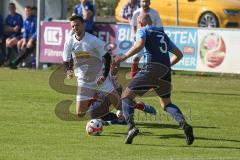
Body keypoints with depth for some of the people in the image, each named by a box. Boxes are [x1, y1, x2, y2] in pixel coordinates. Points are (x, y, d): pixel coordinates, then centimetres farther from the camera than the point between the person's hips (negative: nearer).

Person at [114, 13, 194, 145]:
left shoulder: (143, 31, 8)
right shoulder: (163, 34, 26)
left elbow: (139, 44, -14)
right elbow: (179, 54, 26)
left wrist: (124, 57, -8)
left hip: (151, 68, -6)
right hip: (165, 72, 6)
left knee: (126, 96, 5)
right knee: (166, 103, 21)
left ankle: (131, 127, -16)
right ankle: (184, 124, -5)